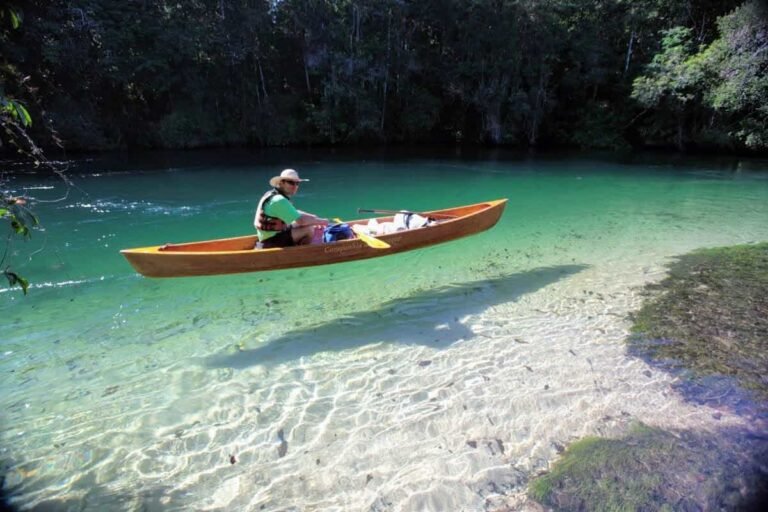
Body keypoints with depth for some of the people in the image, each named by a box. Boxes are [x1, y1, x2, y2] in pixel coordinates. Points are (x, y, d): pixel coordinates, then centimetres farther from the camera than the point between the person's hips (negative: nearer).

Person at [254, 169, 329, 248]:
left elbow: (295, 213, 16)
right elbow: (301, 220, -25)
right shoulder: (279, 200, -23)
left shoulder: (273, 195, 10)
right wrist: (321, 221, -11)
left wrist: (315, 218, 2)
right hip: (272, 242, -11)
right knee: (309, 229, -19)